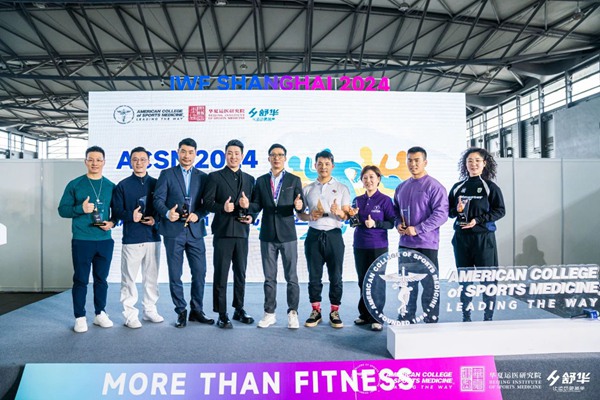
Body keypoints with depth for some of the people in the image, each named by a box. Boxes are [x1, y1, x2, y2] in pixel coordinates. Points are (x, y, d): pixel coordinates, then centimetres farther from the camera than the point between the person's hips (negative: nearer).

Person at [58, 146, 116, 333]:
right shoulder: (74, 184, 0)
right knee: (80, 280, 4)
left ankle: (100, 313, 23)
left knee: (101, 279, 11)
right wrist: (81, 209, -18)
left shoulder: (111, 186, 7)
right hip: (81, 241, -2)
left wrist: (112, 222, -6)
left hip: (105, 241, 2)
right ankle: (80, 317, 15)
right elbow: (62, 209, 0)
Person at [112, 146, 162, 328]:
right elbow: (117, 211, -1)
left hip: (153, 237, 2)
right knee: (129, 279, 0)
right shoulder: (122, 185, 4)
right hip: (131, 239, -2)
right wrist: (131, 216, -20)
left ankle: (150, 310, 22)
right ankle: (130, 314, 10)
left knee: (151, 277, 10)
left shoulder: (156, 184, 9)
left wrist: (155, 219, -10)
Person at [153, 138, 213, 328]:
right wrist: (167, 213, -21)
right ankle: (181, 312, 20)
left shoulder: (202, 177, 11)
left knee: (200, 273, 5)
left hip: (195, 231, 2)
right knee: (175, 275, 6)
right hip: (173, 231, -2)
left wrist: (198, 215, -12)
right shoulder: (166, 174, 6)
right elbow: (158, 199, -2)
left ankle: (196, 311, 21)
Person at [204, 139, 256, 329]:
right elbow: (208, 202, -4)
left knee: (240, 274, 12)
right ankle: (222, 315, 10)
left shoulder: (249, 179, 13)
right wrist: (222, 208, -21)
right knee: (221, 275, 1)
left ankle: (239, 310, 25)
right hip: (223, 231, -4)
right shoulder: (215, 176, 2)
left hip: (242, 231, 4)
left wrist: (251, 214, -7)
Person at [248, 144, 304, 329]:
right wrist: (247, 205, -16)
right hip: (268, 236, 2)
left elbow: (300, 207, -1)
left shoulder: (294, 180, 3)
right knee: (269, 278, 10)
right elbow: (257, 206, 5)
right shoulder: (261, 181, 9)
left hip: (288, 235, -2)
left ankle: (292, 313, 15)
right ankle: (270, 313, 21)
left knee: (291, 277, 4)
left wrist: (299, 206, -24)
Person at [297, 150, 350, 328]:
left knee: (335, 277, 3)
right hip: (314, 235, 1)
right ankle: (315, 311, 19)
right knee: (314, 277, 6)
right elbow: (300, 214, 11)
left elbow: (348, 216, 0)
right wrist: (309, 216, -11)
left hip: (334, 235, -1)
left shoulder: (342, 188, 5)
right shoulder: (307, 189, 10)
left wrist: (339, 212, -22)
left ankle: (334, 312, 17)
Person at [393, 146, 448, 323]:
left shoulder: (434, 186, -8)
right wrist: (398, 224, 1)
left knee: (429, 285, 1)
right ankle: (407, 319, 27)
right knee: (407, 285, 15)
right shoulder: (401, 187, 13)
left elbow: (441, 214, -15)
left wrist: (417, 229, -19)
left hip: (426, 244, -6)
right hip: (405, 243, 7)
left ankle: (431, 321, 13)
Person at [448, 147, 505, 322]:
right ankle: (466, 316, 19)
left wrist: (478, 220, -14)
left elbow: (500, 210, -4)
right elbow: (448, 210, 12)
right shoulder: (457, 187, 10)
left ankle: (488, 317, 11)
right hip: (461, 237, 3)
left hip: (484, 237, -3)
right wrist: (457, 210, -10)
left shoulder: (490, 187, 1)